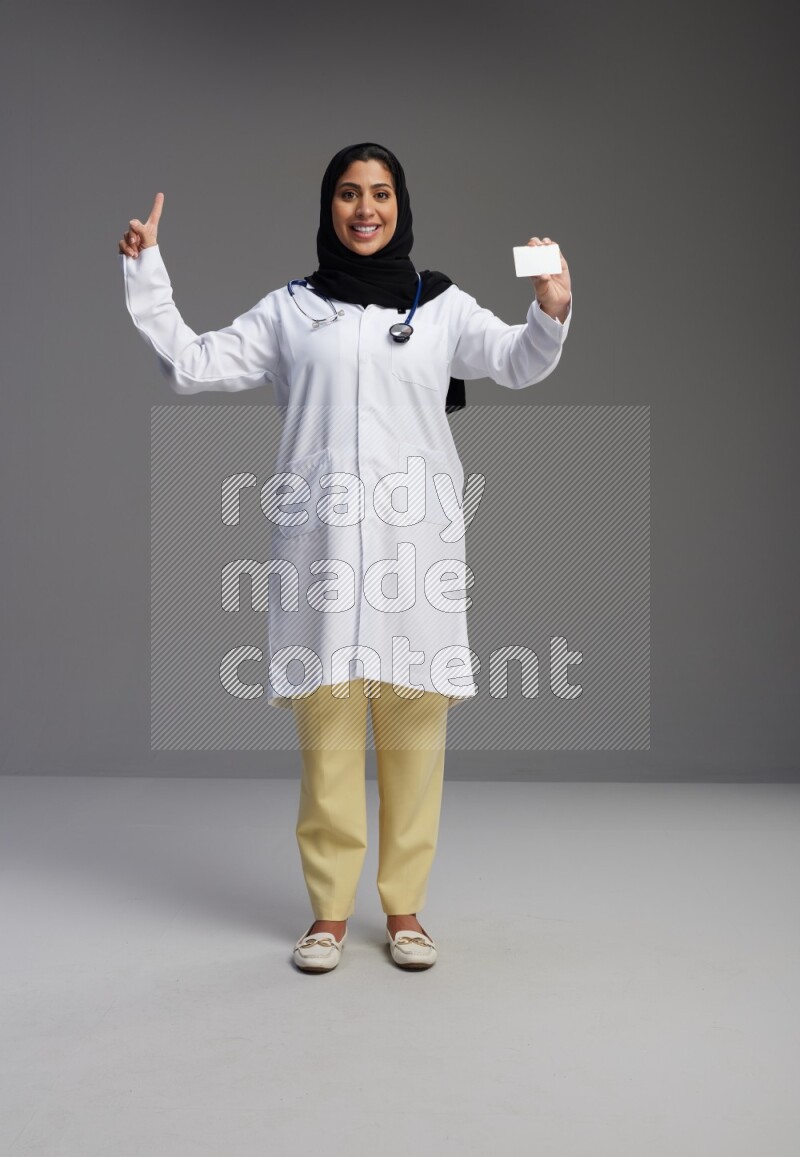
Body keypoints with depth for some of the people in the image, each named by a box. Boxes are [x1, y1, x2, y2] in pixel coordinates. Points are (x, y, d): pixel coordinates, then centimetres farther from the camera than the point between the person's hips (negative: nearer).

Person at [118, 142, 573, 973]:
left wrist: (550, 312, -23)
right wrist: (146, 273, 5)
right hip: (320, 542, 0)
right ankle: (328, 911, 14)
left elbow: (516, 363, -3)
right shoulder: (290, 310, 13)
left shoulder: (442, 306, 11)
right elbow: (193, 364, 11)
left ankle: (404, 909, 16)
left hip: (414, 542, 0)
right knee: (326, 735, 0)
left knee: (413, 734, 2)